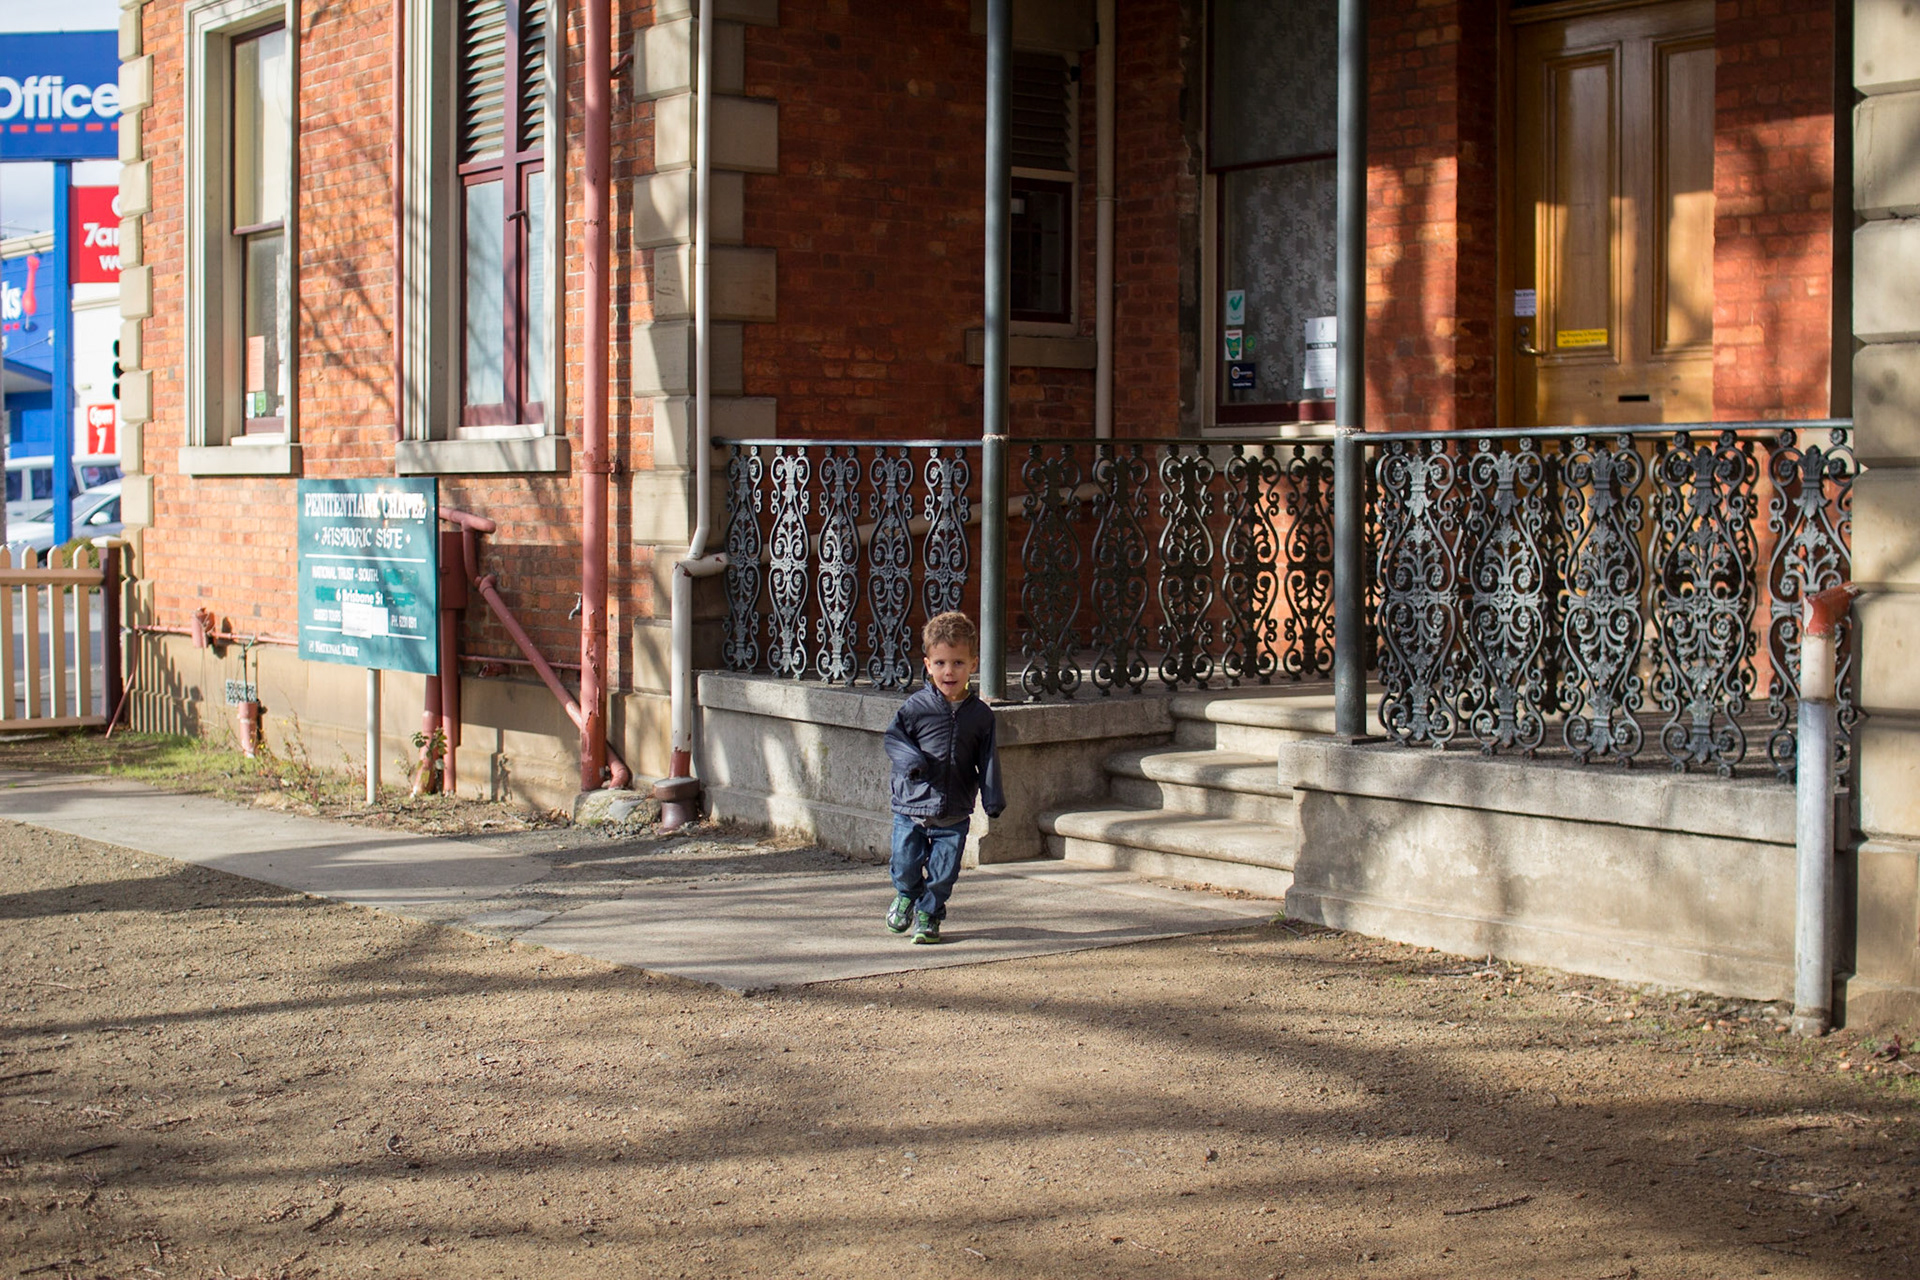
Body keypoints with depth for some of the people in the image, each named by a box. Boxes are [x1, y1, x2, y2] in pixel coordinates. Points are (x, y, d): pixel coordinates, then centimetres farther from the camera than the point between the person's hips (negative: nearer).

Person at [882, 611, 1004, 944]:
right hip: (911, 805, -1)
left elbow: (987, 761, 5)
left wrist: (993, 800, -1)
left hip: (954, 813, 1)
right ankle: (905, 896, 37)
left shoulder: (980, 714, 0)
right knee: (906, 864, 5)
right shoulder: (916, 706, -5)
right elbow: (893, 737, 2)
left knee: (943, 873, 2)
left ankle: (928, 915, 23)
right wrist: (911, 760, -17)